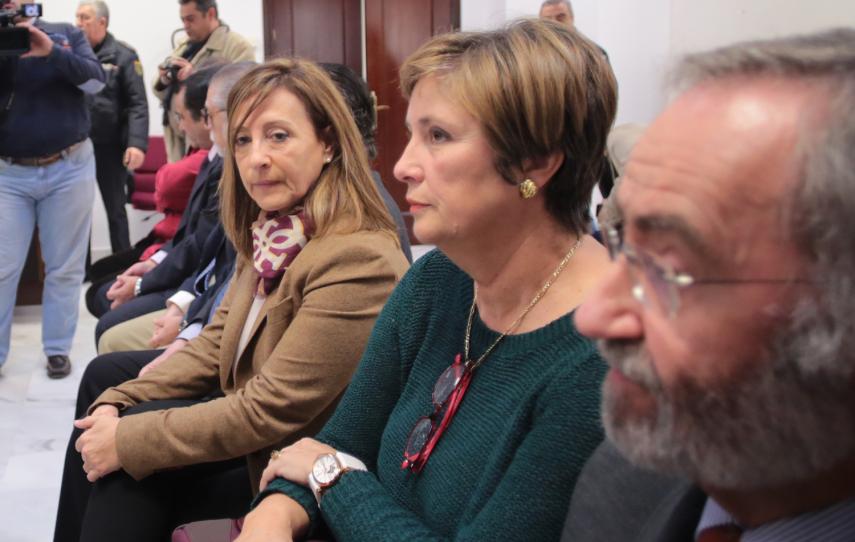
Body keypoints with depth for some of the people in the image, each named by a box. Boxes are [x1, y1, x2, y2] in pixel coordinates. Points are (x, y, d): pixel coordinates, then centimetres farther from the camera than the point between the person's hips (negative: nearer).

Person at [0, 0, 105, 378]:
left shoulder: (66, 35, 5)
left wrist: (51, 52, -24)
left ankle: (57, 348, 15)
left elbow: (96, 81, -10)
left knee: (64, 267, 5)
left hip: (69, 168, -1)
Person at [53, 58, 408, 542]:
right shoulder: (273, 233, 2)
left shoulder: (356, 260, -27)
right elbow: (216, 344, 8)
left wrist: (127, 440, -19)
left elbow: (271, 410, -26)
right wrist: (118, 403, -5)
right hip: (252, 424, 8)